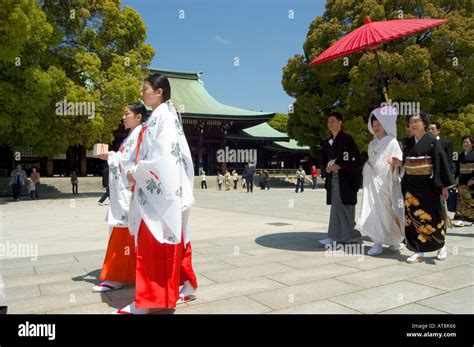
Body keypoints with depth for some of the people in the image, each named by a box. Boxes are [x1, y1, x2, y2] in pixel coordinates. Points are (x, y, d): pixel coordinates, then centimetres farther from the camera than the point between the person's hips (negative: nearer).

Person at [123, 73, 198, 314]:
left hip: (159, 190, -10)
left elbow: (163, 155, -21)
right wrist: (137, 170, 8)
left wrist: (136, 172, -11)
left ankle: (146, 301, 4)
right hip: (156, 189, 10)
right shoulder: (159, 117, 17)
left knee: (153, 242, -5)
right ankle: (186, 287, 24)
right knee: (171, 240, 14)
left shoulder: (164, 115, -11)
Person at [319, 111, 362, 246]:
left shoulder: (347, 139, -4)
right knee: (336, 207, 6)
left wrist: (339, 166, -16)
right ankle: (335, 236, 9)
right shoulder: (326, 143, 16)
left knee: (345, 208, -6)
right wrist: (326, 168, -4)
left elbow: (356, 160, -9)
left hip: (346, 179, -6)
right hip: (333, 179, 6)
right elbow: (323, 161, 17)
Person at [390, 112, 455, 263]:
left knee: (432, 216, 4)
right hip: (411, 185, 5)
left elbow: (441, 163, -9)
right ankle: (419, 251, 11)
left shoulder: (432, 141, -6)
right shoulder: (409, 142, 9)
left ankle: (440, 246, 26)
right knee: (413, 217, 3)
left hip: (428, 185, -5)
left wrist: (444, 186, -13)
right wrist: (398, 163, -6)